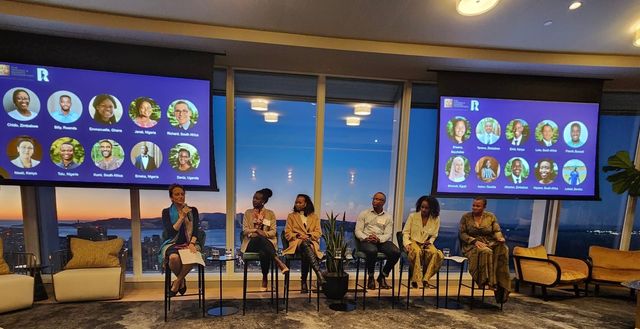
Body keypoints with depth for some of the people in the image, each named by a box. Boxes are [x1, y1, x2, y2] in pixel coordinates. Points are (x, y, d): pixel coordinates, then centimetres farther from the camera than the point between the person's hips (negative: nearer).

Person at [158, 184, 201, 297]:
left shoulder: (193, 210, 8)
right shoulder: (166, 212, 4)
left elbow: (195, 230, 0)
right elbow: (170, 232, -8)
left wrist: (192, 243, -17)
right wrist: (182, 216, -14)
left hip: (189, 243, 1)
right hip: (172, 243, -1)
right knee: (174, 257, -37)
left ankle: (177, 281, -7)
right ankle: (182, 281, -3)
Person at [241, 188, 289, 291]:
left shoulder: (270, 214, 10)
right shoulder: (248, 212, 13)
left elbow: (273, 232, 2)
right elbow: (245, 231, 2)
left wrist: (263, 233, -18)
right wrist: (256, 230, -16)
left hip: (266, 242, 0)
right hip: (251, 243, 0)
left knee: (264, 253, -39)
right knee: (261, 239, -38)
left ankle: (265, 279, -25)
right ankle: (279, 262, -44)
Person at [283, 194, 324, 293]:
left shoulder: (314, 217, 21)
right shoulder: (291, 216, 20)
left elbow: (318, 233, 10)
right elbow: (287, 234, 10)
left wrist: (308, 235, -9)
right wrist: (298, 235, -9)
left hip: (311, 242, 1)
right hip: (297, 243, -1)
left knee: (305, 254, -37)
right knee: (305, 244, -39)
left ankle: (304, 282, -28)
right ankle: (319, 275, -50)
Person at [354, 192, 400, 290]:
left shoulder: (388, 217, 15)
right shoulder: (364, 214, 11)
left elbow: (388, 234, 3)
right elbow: (358, 231, 3)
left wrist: (378, 239, -19)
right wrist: (366, 238, -18)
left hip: (381, 241, 2)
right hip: (366, 241, -2)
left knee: (396, 252, -26)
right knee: (372, 251, -37)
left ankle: (382, 276, -4)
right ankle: (371, 277, -11)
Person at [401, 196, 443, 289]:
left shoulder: (436, 219, 8)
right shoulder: (412, 216, 4)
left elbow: (434, 235, 16)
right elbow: (405, 232, 4)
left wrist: (430, 241, -6)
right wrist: (407, 244, -11)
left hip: (426, 243, 2)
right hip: (413, 242, -2)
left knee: (435, 253, -33)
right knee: (417, 252, -37)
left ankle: (425, 278, -22)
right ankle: (415, 279, -26)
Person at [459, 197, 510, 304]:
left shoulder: (491, 217, 11)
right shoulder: (466, 217, 4)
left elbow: (497, 231, 5)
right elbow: (462, 234, -1)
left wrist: (500, 238, -18)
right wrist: (475, 241, -16)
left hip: (490, 243, 3)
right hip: (471, 246, -3)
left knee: (503, 248, -31)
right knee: (485, 252, -37)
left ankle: (501, 284, -30)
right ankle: (492, 283, -29)